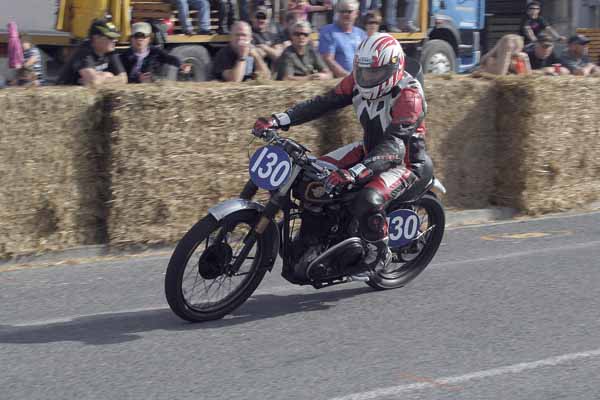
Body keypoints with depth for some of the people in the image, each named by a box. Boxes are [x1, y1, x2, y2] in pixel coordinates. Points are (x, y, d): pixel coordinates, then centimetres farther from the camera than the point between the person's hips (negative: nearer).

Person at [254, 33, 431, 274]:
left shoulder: (410, 94, -29)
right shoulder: (358, 82, -6)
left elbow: (393, 145, -38)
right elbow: (322, 104, -6)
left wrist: (353, 173, -51)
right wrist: (277, 121, -19)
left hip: (405, 162, -8)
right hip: (369, 149, 8)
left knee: (368, 202, -34)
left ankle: (380, 254, -8)